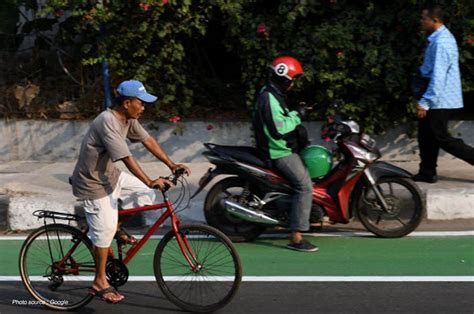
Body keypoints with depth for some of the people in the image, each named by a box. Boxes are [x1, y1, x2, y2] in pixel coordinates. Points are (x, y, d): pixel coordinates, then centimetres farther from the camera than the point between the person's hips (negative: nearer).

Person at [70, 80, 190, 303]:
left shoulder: (128, 119, -2)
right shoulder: (108, 122, -30)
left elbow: (148, 141, 5)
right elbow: (127, 157, -36)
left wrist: (171, 165, -1)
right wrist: (150, 182, -40)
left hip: (110, 175, 9)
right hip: (93, 182, -9)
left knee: (146, 195, 3)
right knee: (105, 230, -4)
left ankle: (115, 229, 19)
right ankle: (100, 283, 9)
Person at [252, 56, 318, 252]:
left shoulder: (272, 94, 14)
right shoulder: (269, 98, -20)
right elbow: (279, 129, -28)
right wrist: (296, 117, -18)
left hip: (281, 148, 11)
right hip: (279, 152, -11)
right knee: (305, 186, -18)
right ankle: (296, 238, -21)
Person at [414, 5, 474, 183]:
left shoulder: (441, 42, -22)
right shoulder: (437, 38, 11)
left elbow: (438, 76, -26)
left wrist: (425, 103, -26)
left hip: (440, 100, -10)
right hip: (437, 100, 10)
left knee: (442, 138, -4)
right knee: (425, 134, 13)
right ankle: (427, 173, 19)